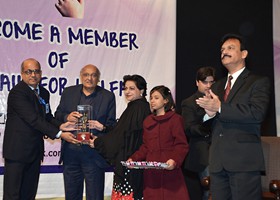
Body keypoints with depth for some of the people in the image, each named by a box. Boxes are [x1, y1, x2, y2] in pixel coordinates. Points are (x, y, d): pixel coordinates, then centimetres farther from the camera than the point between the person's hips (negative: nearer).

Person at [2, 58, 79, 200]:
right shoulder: (17, 92, -15)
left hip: (35, 151, 8)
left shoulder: (44, 93, 11)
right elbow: (33, 119, -21)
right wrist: (59, 134, -23)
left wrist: (59, 125, -8)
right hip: (17, 150, -8)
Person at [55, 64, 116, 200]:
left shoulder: (108, 96, 1)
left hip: (93, 154, -3)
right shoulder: (68, 92, 8)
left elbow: (112, 124, 2)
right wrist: (67, 117, -11)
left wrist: (102, 127, -20)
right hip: (70, 151, 3)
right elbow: (57, 115, 11)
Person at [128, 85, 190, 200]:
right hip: (151, 173, 5)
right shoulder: (148, 121, 16)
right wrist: (134, 158, 4)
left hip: (169, 170, -5)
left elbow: (181, 145, -8)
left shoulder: (175, 119, -2)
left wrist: (175, 160, -24)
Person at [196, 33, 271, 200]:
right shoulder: (218, 86, 21)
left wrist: (220, 108, -14)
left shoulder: (259, 82, 2)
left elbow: (257, 113, -16)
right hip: (218, 162, 6)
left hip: (244, 161, -5)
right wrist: (209, 113, -8)